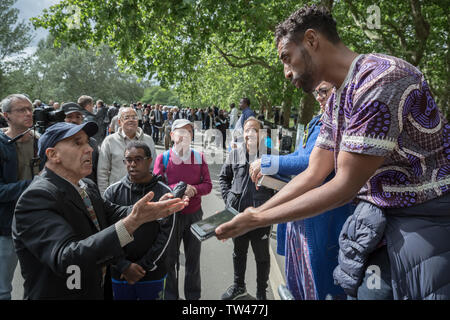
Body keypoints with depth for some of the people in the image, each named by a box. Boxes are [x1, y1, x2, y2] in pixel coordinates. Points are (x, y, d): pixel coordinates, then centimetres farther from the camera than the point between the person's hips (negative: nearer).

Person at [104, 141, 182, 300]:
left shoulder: (164, 193, -6)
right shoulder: (113, 192, -2)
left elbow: (166, 235, -7)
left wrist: (144, 267, -10)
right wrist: (124, 266, -11)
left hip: (153, 274, -1)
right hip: (119, 273, 1)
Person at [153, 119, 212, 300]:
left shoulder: (199, 157, 4)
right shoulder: (163, 158, -3)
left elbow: (207, 185, 1)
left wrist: (193, 189, -18)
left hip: (194, 214, 2)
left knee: (193, 258, 12)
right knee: (170, 258, 9)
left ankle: (193, 295, 29)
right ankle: (170, 295, 26)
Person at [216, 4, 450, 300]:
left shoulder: (381, 78, -22)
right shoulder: (335, 101, 7)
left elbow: (346, 185, -23)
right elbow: (312, 175, 8)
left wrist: (257, 220, -16)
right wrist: (254, 214, 4)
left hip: (426, 225, -7)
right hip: (376, 221, 7)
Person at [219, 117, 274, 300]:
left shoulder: (269, 155, -7)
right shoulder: (235, 154, 4)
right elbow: (223, 177, 15)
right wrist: (228, 197, 4)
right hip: (237, 212, 4)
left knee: (262, 255, 12)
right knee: (239, 252, 21)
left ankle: (261, 292, 31)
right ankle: (239, 286, 41)